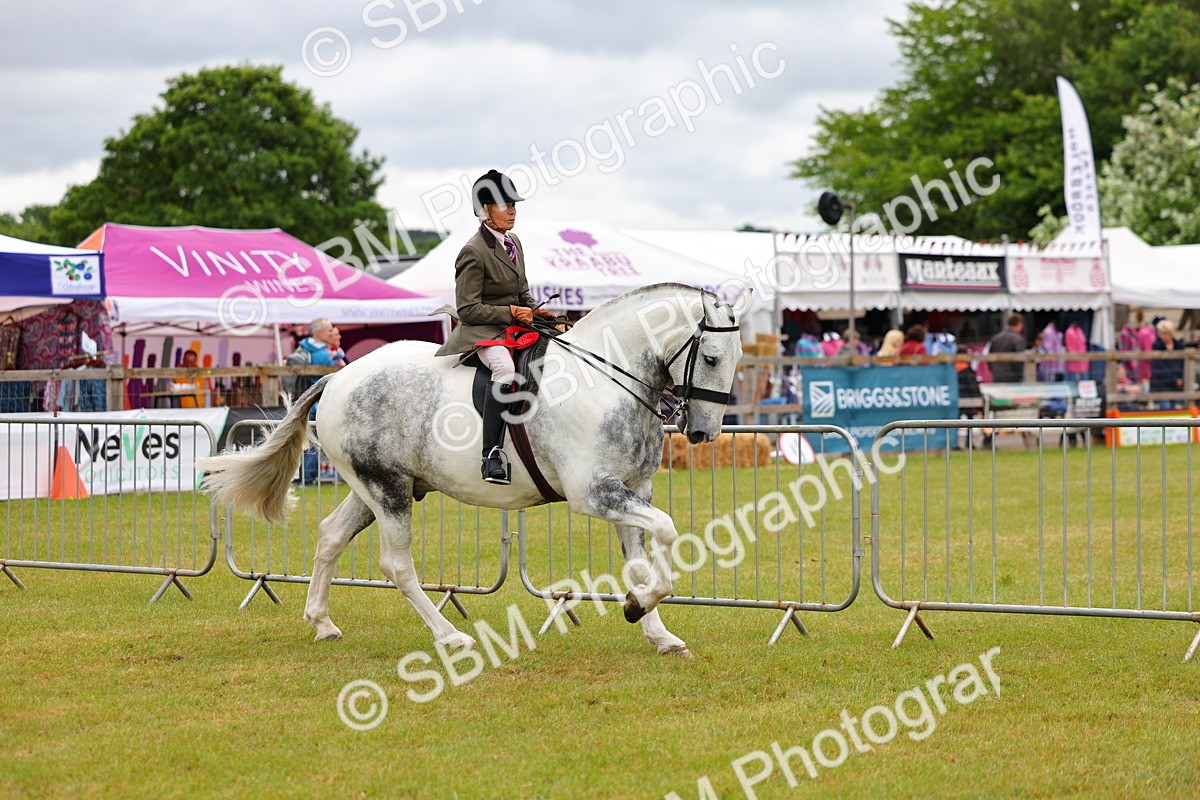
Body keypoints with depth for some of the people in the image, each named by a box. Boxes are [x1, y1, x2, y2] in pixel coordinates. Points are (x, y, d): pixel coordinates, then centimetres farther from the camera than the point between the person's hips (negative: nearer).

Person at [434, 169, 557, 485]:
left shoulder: (514, 243, 14)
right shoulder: (474, 252, -12)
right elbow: (467, 309, -14)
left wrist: (534, 310, 4)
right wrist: (510, 313, -18)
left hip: (515, 324, 9)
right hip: (482, 330, -9)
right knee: (506, 370, -38)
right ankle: (491, 456, -40)